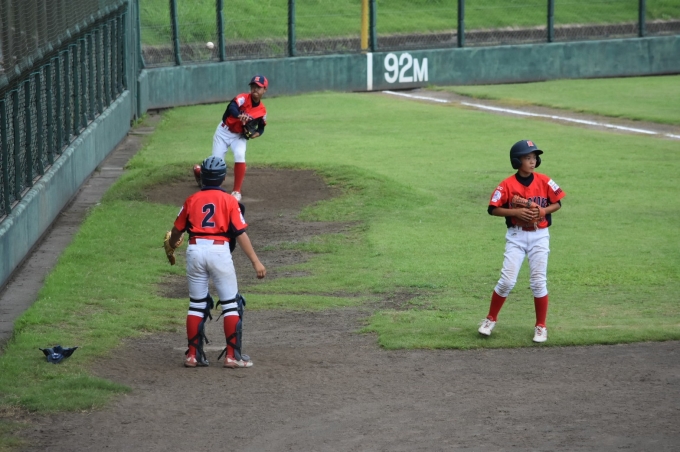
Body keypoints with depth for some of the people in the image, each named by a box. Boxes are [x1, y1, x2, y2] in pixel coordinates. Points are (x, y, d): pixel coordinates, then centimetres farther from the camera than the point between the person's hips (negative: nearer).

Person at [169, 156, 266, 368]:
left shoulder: (192, 200, 10)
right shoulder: (229, 200, 2)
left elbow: (177, 231, 17)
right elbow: (240, 233, -4)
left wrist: (171, 247, 39)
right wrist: (256, 261, -4)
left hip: (195, 250, 3)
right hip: (219, 250, -3)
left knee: (197, 304, 12)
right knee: (231, 303, 6)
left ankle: (193, 355, 13)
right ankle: (233, 355, 2)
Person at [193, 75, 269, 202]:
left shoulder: (262, 110, -7)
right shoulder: (243, 98, -20)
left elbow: (261, 128, 8)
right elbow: (232, 107, -40)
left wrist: (256, 134, -15)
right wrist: (240, 116, -61)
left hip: (239, 136, 2)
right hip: (224, 132, -2)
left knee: (240, 155, -27)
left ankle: (236, 191, -16)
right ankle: (200, 171, 37)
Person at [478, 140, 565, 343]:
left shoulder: (544, 182, -3)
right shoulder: (508, 185, -8)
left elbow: (557, 204, 5)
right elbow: (493, 209, -7)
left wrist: (543, 211, -14)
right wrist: (516, 212, -18)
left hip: (539, 236, 1)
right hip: (516, 236, -1)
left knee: (538, 282, 1)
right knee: (507, 280, -6)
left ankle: (541, 326, 12)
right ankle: (490, 319, 12)